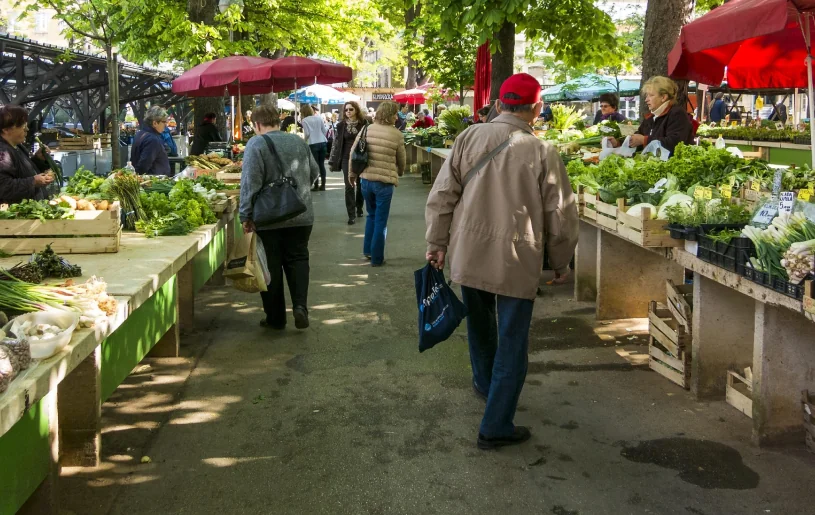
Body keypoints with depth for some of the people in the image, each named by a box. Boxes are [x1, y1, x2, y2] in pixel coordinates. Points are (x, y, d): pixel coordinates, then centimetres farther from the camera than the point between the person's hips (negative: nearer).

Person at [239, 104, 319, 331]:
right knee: (298, 259, 14)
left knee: (272, 266, 6)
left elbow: (250, 183, -16)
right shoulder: (299, 141, 6)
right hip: (301, 216, 4)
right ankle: (300, 305, -5)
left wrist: (246, 216, -10)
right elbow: (314, 172, 16)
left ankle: (275, 318, 13)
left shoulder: (256, 144, -11)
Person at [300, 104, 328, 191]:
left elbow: (307, 134, -6)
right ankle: (323, 185, 10)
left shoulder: (305, 120, -4)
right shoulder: (318, 117, 9)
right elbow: (324, 130, 9)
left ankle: (316, 186, 2)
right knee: (322, 164, 8)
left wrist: (305, 139, 14)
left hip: (313, 144, -4)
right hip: (323, 142, 4)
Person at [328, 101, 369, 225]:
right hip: (347, 159, 0)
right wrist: (332, 161, 1)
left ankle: (359, 208, 34)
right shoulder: (341, 125, 1)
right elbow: (337, 143, 3)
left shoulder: (364, 123, -3)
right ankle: (351, 215, -2)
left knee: (361, 185, 12)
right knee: (349, 186, -4)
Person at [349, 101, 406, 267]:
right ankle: (376, 258, 11)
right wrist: (400, 172, 25)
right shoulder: (396, 134, -7)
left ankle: (367, 250, 27)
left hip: (366, 179, 4)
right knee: (381, 220, 6)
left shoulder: (366, 130, 2)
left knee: (371, 215, 24)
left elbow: (353, 153, 4)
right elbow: (401, 160, 4)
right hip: (385, 182, -4)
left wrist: (353, 174, 17)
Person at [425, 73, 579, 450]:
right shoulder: (543, 153, -9)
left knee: (480, 324, 27)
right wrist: (561, 263, 10)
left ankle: (485, 382, 50)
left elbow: (442, 196, -2)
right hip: (517, 262, -3)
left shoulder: (469, 138, -3)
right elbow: (560, 216, -4)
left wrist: (437, 243, 9)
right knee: (512, 345, 7)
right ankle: (496, 428, 10)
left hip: (468, 256, 4)